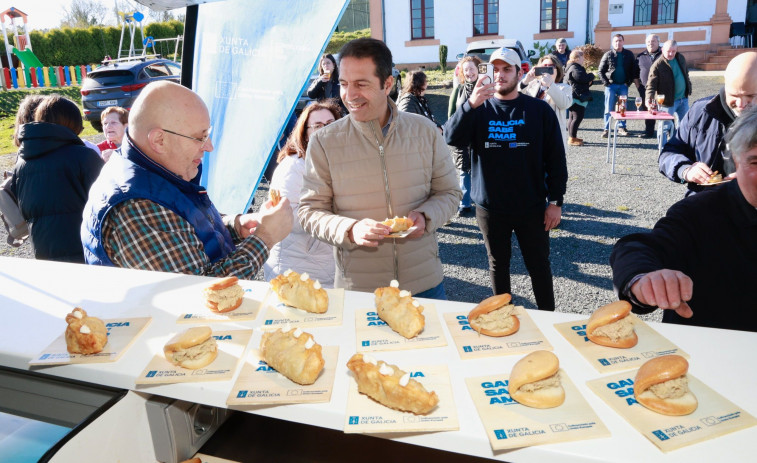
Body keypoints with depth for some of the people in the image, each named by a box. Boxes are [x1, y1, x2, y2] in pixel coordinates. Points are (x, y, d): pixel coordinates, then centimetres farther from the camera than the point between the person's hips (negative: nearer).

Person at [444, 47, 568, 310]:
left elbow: (556, 159, 0)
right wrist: (471, 105, -29)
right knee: (498, 265, 15)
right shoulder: (479, 110, 2)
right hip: (490, 208, 1)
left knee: (539, 266, 10)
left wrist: (556, 201, -3)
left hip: (532, 207, -1)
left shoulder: (539, 110, -1)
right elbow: (451, 138, -16)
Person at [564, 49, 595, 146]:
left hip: (574, 97, 12)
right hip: (577, 97, -12)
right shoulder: (574, 69, -16)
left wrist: (589, 80, 3)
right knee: (577, 117, -10)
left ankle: (572, 137, 22)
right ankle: (572, 139, -8)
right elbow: (584, 78, -26)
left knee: (572, 117, 14)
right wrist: (591, 76, -5)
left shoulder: (575, 68, 20)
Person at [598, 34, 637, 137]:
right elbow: (601, 71, 1)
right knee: (608, 109, 0)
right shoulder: (608, 55, 1)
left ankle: (621, 127, 15)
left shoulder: (629, 55, 5)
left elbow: (633, 70, 6)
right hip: (611, 85, -1)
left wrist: (628, 82, -4)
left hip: (623, 86, 1)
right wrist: (606, 83, -8)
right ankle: (606, 129, 4)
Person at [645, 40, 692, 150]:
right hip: (668, 102, -7)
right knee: (665, 126, 0)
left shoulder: (681, 59, 5)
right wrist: (649, 97, -36)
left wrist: (688, 89, 19)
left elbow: (686, 74, 20)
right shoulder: (658, 65, -16)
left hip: (683, 99, 7)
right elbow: (651, 83, -21)